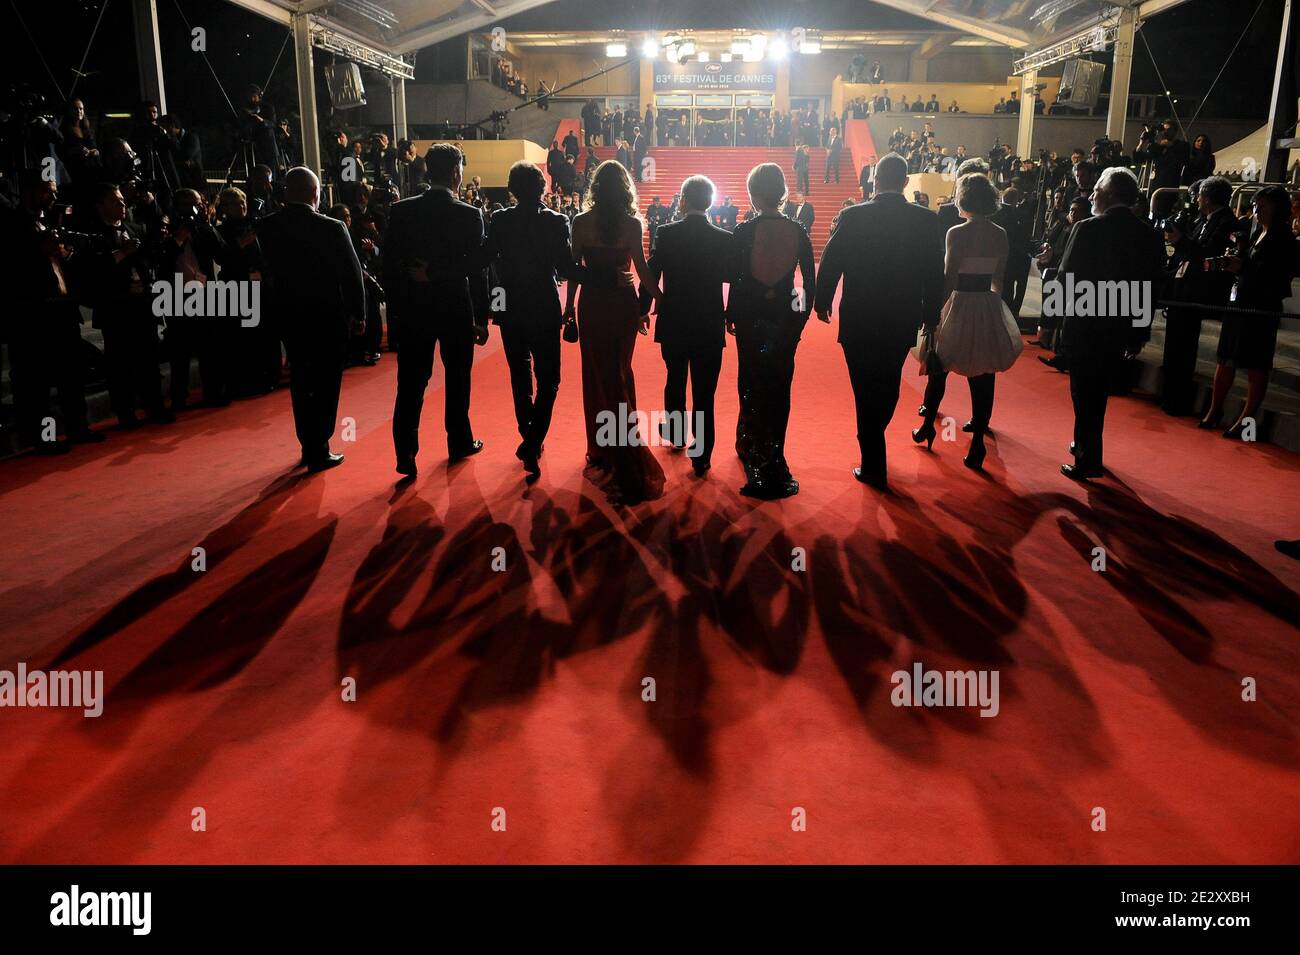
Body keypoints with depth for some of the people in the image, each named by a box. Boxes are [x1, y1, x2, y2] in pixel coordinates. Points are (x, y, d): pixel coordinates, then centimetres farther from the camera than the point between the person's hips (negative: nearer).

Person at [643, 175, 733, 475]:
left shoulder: (667, 234, -9)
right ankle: (701, 456, 6)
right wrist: (730, 315, 16)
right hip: (710, 327, -1)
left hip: (672, 325, 1)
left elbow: (651, 275, -5)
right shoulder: (725, 239, -8)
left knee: (675, 382, 23)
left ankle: (675, 435, 40)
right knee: (704, 392, 3)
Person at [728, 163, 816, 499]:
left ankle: (754, 450, 16)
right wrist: (803, 316, 10)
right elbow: (810, 281, -1)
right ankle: (773, 453, 19)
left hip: (751, 317, -2)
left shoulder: (743, 231, -10)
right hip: (786, 317, 2)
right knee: (779, 385, 12)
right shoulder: (798, 232, -4)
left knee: (751, 384, 12)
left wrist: (730, 315, 3)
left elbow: (734, 279, -8)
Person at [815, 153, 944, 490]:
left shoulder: (853, 216, -11)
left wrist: (822, 302, 10)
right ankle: (873, 447, 38)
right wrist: (930, 317, 11)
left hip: (859, 321, -2)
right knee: (888, 387, 20)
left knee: (866, 391, 6)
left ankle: (874, 467, 8)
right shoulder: (926, 219, -5)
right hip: (903, 321, 3)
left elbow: (831, 263, -5)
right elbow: (935, 273, 0)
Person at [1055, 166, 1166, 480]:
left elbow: (1066, 278, -15)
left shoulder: (1088, 229, -14)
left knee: (1084, 391, 6)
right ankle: (1085, 446, 34)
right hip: (1121, 328, 5)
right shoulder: (1151, 236, 1)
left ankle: (1088, 461, 10)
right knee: (1099, 391, 20)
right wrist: (1139, 333, 12)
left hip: (1084, 325, -5)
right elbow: (1152, 287, 5)